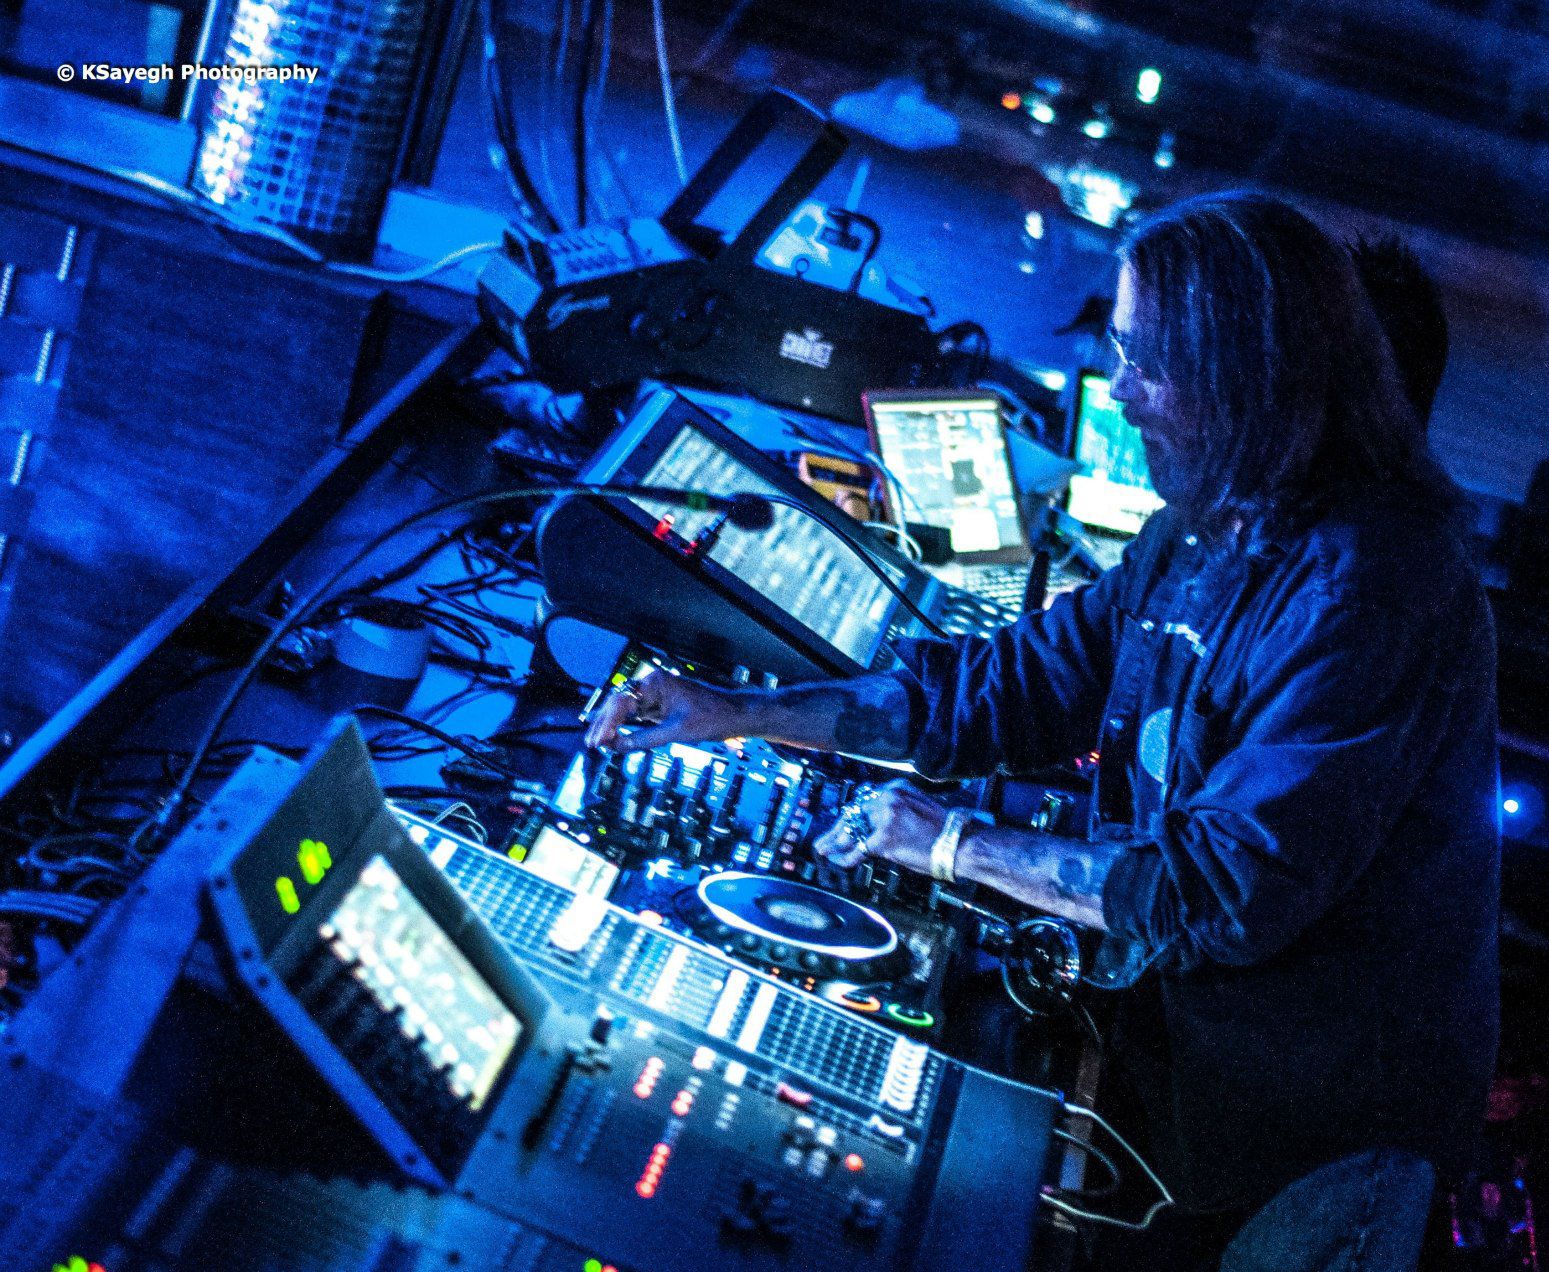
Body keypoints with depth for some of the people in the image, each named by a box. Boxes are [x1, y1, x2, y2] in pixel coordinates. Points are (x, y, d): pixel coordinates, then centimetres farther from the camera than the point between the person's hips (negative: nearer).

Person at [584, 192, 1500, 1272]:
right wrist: (738, 714, -5)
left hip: (1325, 1116, -7)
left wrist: (957, 845, -22)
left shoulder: (1369, 594, -29)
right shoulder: (1198, 535, -1)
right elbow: (1016, 681, 0)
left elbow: (1224, 891, -32)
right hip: (1175, 1022, 7)